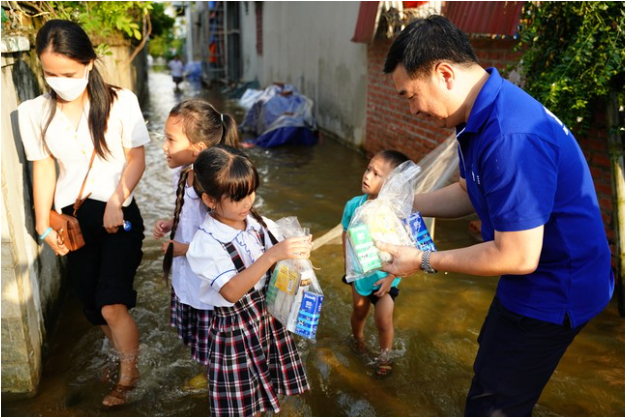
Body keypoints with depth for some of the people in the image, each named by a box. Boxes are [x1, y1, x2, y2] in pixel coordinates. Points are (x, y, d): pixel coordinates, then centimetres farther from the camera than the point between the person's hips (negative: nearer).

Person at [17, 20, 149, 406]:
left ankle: (128, 375, 16)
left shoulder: (120, 101, -9)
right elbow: (43, 168, 6)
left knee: (111, 304, -10)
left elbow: (136, 159, -7)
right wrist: (44, 224, 5)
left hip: (118, 213, -4)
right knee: (93, 305, 11)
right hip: (71, 217, 4)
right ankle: (131, 365, 34)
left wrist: (116, 201, -18)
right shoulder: (35, 112, 1)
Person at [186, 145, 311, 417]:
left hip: (268, 314, 4)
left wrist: (296, 253, -18)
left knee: (261, 395, 20)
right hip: (236, 328, -4)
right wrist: (271, 255, -37)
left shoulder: (258, 223, -6)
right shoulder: (206, 243, -20)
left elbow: (279, 263, 5)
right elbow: (231, 292, -29)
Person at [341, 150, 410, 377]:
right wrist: (348, 263, -2)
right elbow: (346, 233, -2)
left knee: (384, 320, 5)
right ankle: (357, 338, 57)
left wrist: (391, 277, -19)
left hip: (385, 276, -3)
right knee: (359, 310, 26)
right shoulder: (354, 205, -19)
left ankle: (385, 356, 33)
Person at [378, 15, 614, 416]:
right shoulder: (484, 114, -2)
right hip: (536, 282, 10)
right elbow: (467, 192, 11)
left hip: (554, 293, -10)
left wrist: (424, 261, -20)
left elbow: (518, 257, -30)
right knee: (493, 357, 29)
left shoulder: (510, 137, -35)